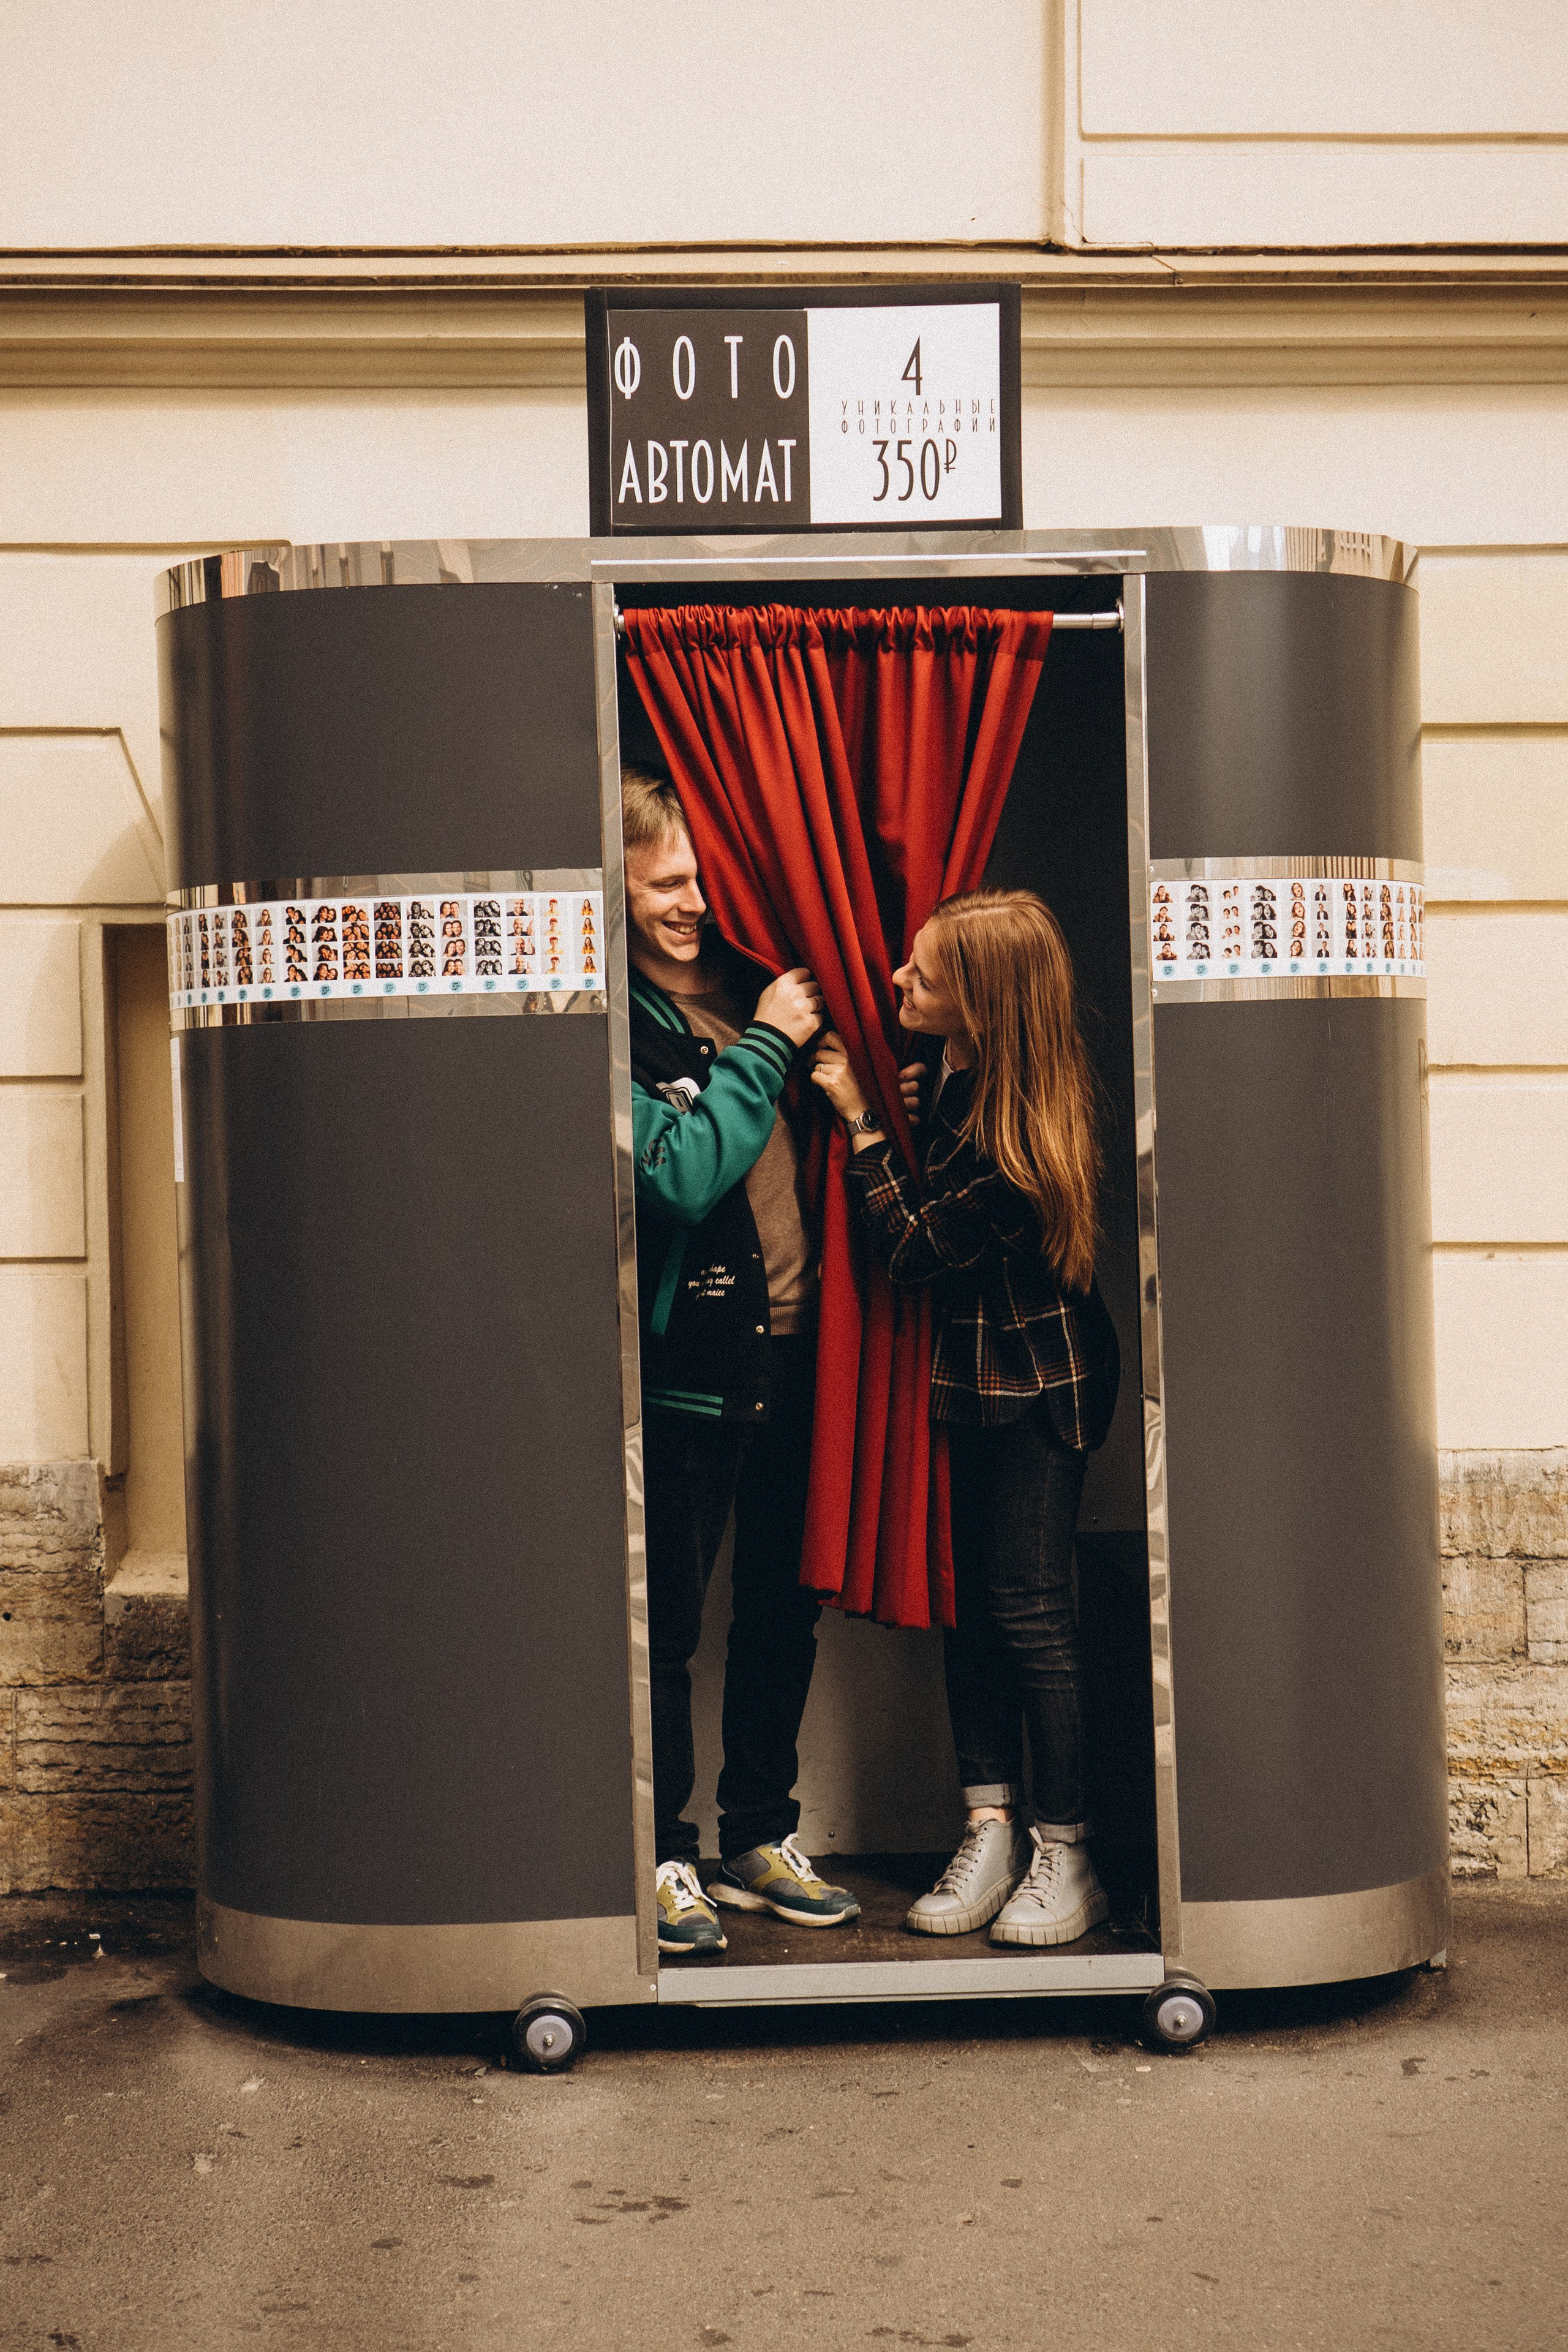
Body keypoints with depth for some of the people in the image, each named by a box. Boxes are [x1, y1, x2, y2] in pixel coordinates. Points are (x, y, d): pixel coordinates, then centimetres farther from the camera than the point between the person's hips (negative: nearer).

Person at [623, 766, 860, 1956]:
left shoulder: (757, 981, 8)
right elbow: (682, 1174, -21)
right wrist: (766, 1047, -16)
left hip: (791, 1348, 6)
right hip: (685, 1360, -6)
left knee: (784, 1611, 15)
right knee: (667, 1627, 2)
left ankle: (763, 1842, 28)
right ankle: (666, 1861, 16)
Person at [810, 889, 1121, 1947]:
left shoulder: (1024, 1134, -28)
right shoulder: (968, 1082, -2)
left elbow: (912, 1244, -19)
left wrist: (862, 1121, -15)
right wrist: (908, 1113, -1)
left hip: (1042, 1383, -8)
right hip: (981, 1375, 8)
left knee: (1030, 1611, -3)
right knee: (971, 1600, 8)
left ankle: (1064, 1856, 8)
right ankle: (994, 1827, 15)